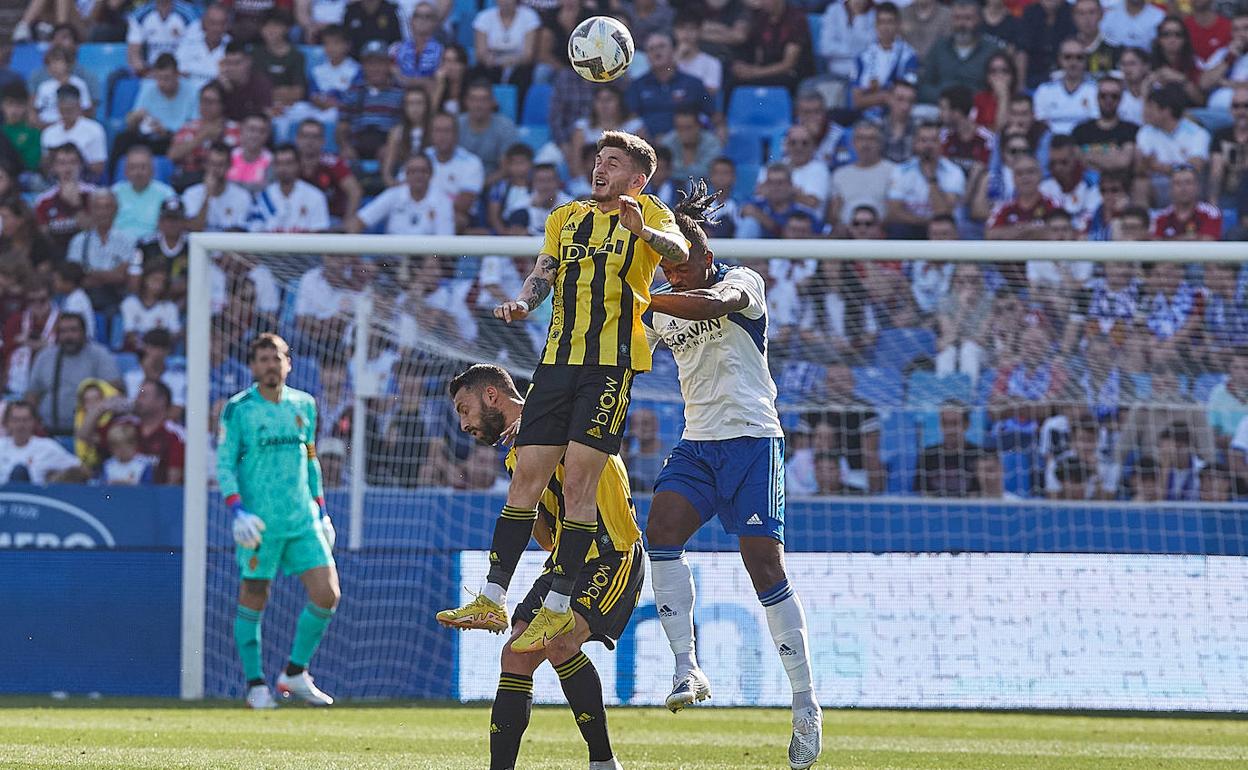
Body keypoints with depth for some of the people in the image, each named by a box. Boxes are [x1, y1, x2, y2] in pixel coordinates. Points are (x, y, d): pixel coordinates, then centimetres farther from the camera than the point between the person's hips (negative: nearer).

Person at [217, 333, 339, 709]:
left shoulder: (304, 405, 12)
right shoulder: (237, 409, -3)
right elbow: (224, 464, -4)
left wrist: (320, 510, 18)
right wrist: (237, 510, -16)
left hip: (303, 521, 4)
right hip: (260, 523, -4)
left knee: (327, 594, -5)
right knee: (252, 603, 0)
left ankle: (295, 674, 10)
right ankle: (256, 685, 12)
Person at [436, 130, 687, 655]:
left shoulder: (649, 213, 4)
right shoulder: (566, 217, 21)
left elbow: (679, 253, -15)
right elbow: (543, 273, 12)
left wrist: (642, 230, -36)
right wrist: (523, 305, -11)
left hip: (612, 361, -5)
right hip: (558, 360, 5)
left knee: (578, 484, -10)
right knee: (526, 479, 2)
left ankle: (558, 606, -6)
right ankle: (492, 598, 4)